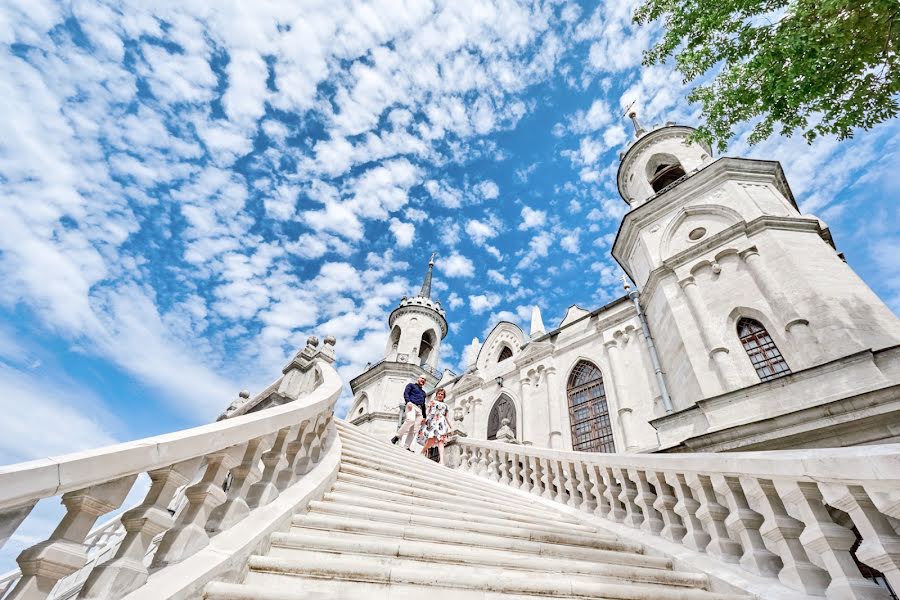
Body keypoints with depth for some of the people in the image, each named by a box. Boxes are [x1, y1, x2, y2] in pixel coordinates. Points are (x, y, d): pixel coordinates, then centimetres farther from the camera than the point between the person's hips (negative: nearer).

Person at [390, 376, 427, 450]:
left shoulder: (423, 392, 35)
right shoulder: (411, 385, 19)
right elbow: (406, 393, 1)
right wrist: (408, 401, -19)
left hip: (419, 409, 6)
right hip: (411, 405, -6)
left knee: (414, 429, -9)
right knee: (411, 419, -34)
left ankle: (407, 446, -12)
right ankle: (397, 436, -25)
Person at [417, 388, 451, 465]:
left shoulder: (445, 405, 27)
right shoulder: (432, 401, 20)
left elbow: (446, 417, 24)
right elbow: (427, 411, 8)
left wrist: (450, 426, 13)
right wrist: (424, 418, -9)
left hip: (441, 422, 3)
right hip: (432, 421, -3)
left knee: (440, 440, -16)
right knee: (432, 439, -20)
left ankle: (442, 460, -28)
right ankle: (422, 453, 3)